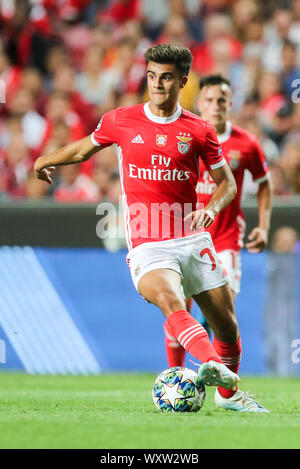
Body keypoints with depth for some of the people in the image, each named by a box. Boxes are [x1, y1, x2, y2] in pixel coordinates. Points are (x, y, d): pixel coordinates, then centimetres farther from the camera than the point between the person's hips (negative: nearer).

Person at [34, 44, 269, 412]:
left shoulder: (199, 130, 4)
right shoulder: (119, 121, 4)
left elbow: (227, 182, 12)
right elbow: (84, 149, 24)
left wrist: (211, 208, -8)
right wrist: (44, 161, 35)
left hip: (193, 240, 2)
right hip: (148, 247, -2)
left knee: (226, 323, 4)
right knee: (171, 303, -32)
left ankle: (230, 393, 27)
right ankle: (214, 367, -52)